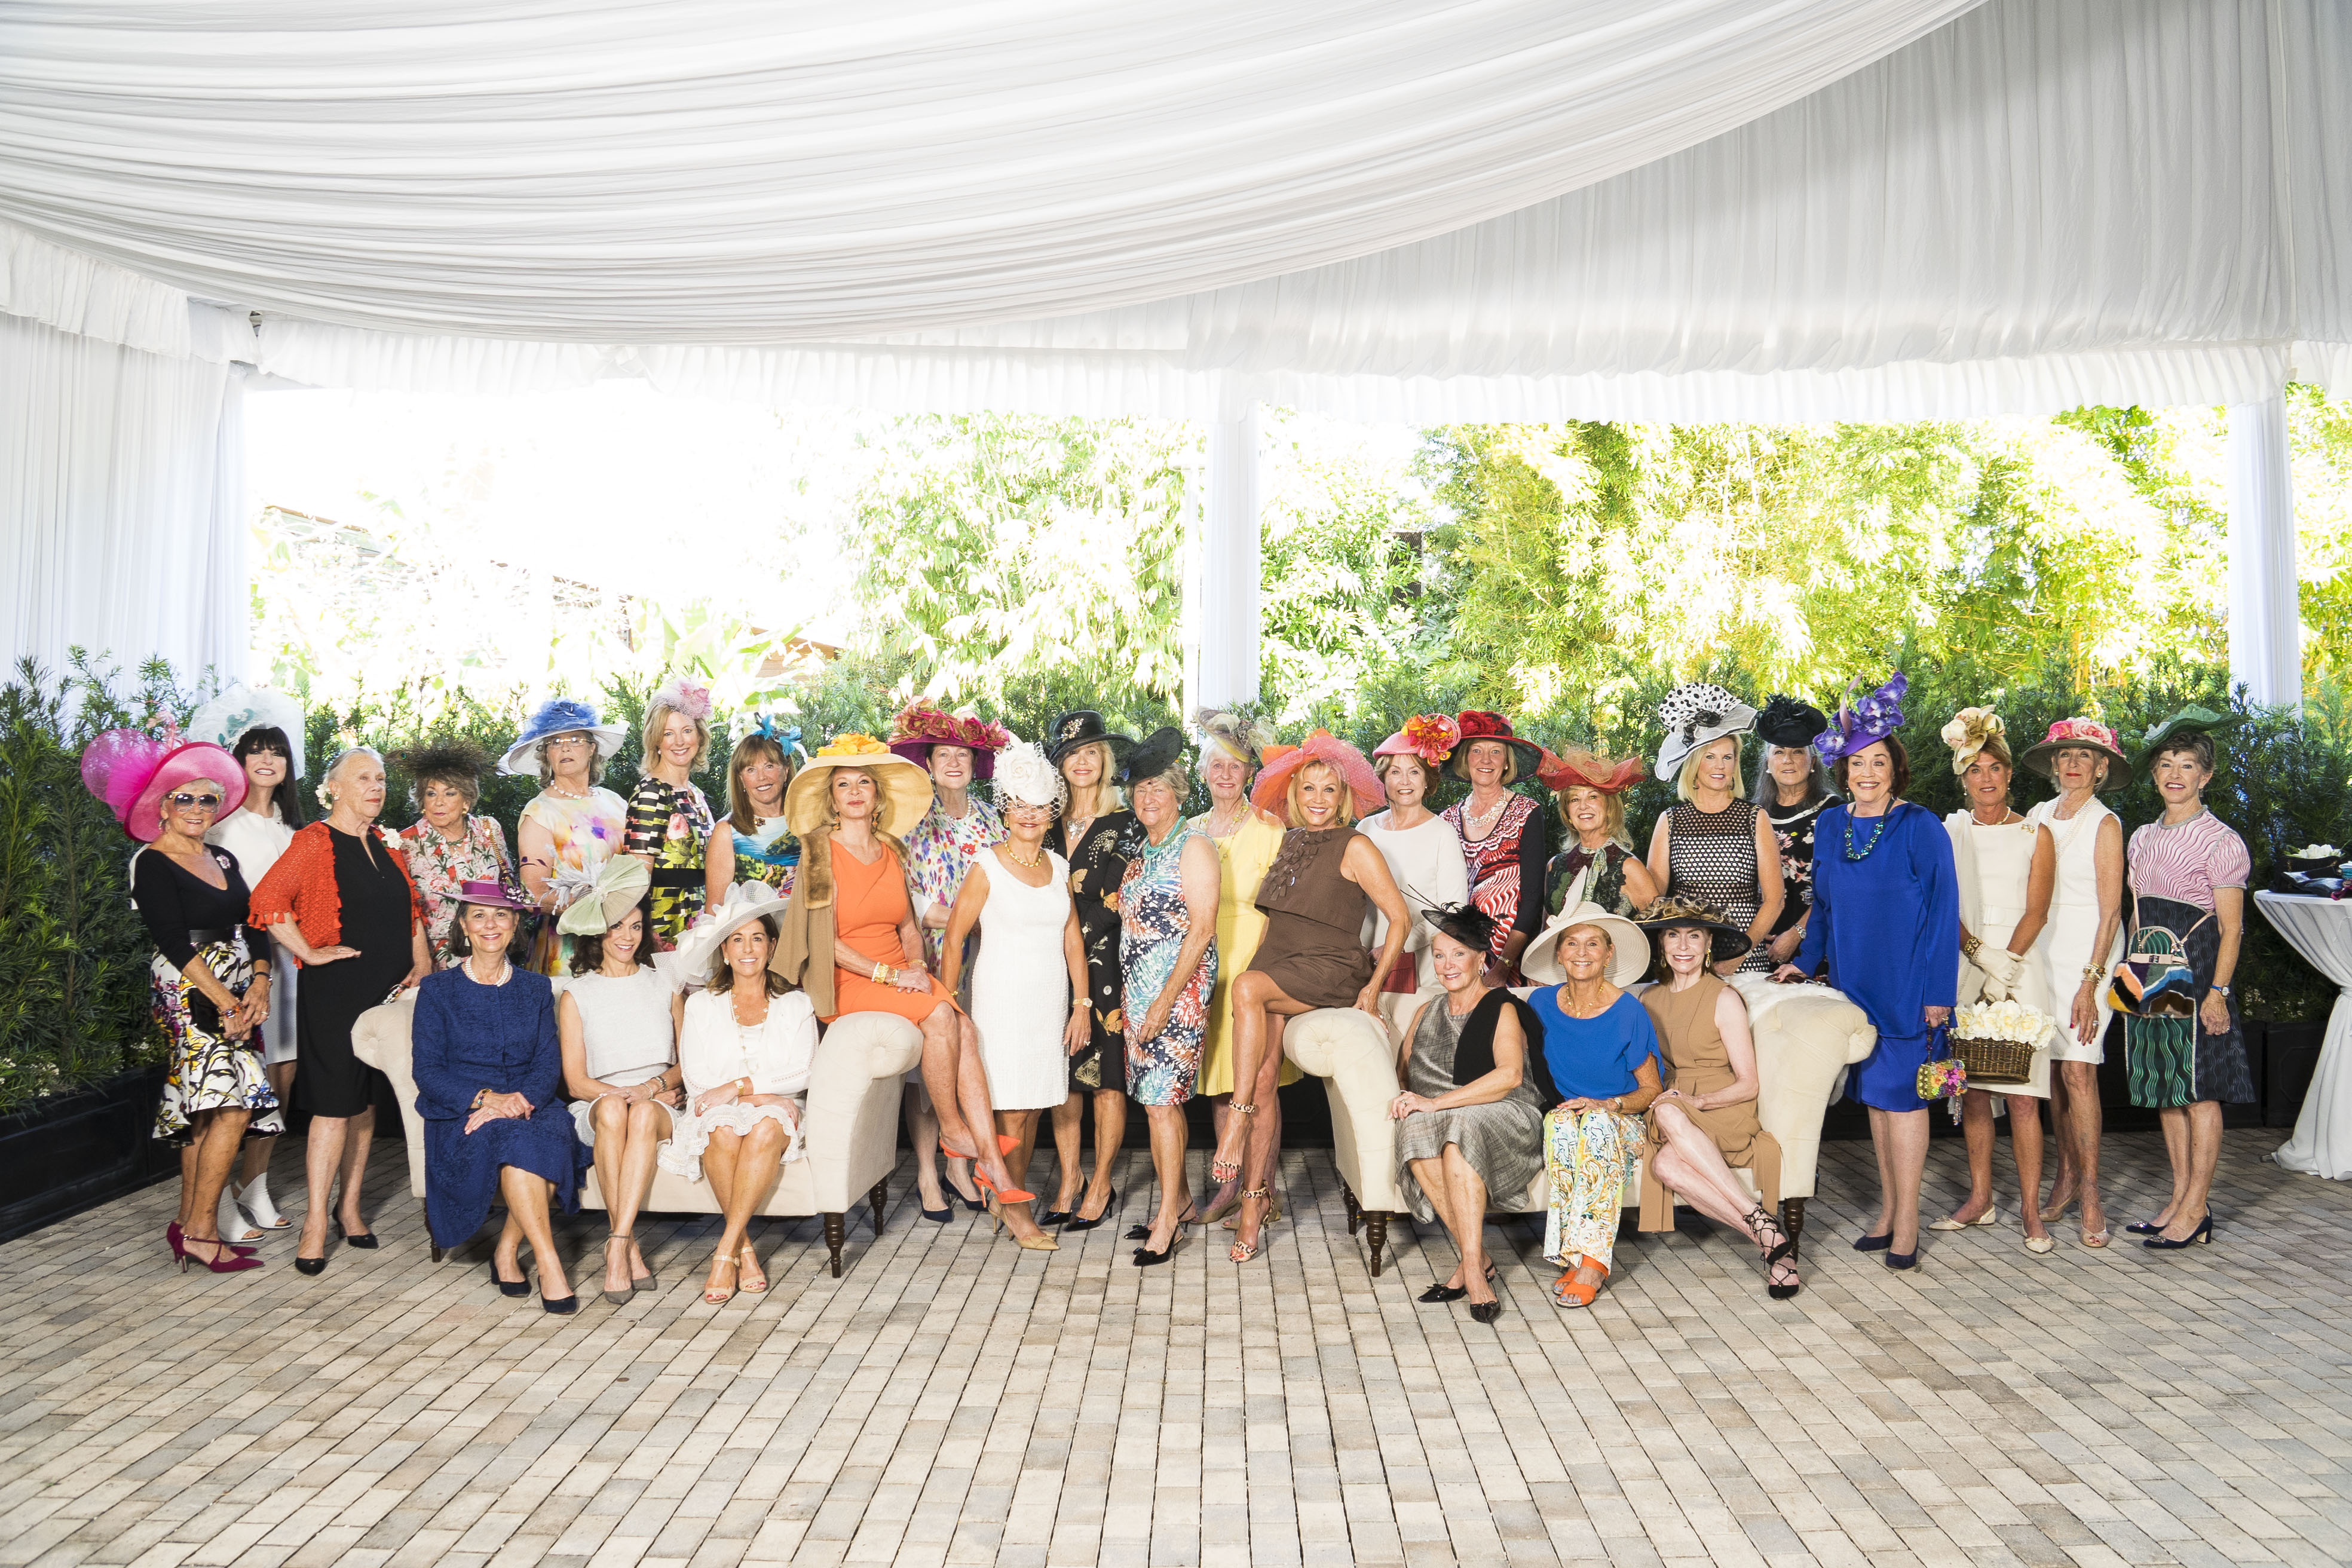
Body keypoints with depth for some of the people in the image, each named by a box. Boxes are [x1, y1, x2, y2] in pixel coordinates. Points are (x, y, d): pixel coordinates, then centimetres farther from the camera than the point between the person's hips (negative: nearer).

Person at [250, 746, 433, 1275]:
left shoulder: (388, 844, 14)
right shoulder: (314, 843, -7)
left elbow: (410, 909, 21)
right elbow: (267, 900, -18)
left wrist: (421, 960, 8)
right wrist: (310, 953, -16)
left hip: (388, 990, 6)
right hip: (336, 989, -6)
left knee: (367, 1101, 12)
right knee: (335, 1104, -6)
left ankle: (349, 1206, 23)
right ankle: (315, 1222, 3)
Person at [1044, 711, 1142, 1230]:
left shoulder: (1124, 825, -2)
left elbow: (1115, 903, -9)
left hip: (1104, 961, -4)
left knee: (1107, 1073, 0)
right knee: (1063, 1071, 6)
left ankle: (1101, 1184, 10)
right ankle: (1069, 1181, 16)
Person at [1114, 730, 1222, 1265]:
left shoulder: (1192, 847, -8)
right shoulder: (1142, 852, 16)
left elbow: (1202, 928, -15)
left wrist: (1166, 1000, -18)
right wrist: (1129, 995, 12)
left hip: (1180, 986, -8)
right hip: (1138, 987, 8)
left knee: (1162, 1099, -9)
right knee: (1153, 1097, 10)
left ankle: (1169, 1214, -1)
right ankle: (1177, 1196, 22)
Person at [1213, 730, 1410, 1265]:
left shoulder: (1354, 848, -1)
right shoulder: (1288, 845, 17)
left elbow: (1400, 918, -3)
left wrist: (1374, 987, -5)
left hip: (1329, 972, -5)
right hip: (1277, 970, 5)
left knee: (1248, 989, -33)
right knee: (1262, 1077, -12)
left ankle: (1238, 1120, -27)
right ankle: (1256, 1196, -4)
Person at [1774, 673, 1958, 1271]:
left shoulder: (1920, 828, -9)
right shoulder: (1832, 824, 6)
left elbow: (1941, 911, -10)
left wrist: (1937, 991, -13)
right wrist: (1805, 962, 6)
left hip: (1906, 985, -5)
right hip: (1855, 983, 5)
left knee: (1900, 1092, -2)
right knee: (1874, 1093, 11)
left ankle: (1906, 1222, 8)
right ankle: (1889, 1211, 22)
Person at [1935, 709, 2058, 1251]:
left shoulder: (2034, 834, 4)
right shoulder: (1951, 832, 9)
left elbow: (2036, 912, -2)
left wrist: (2005, 968, -13)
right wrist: (1982, 953, -12)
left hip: (2020, 968, -2)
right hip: (1964, 967, 2)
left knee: (2022, 1095, -6)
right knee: (1972, 1092, 5)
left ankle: (2031, 1211, 0)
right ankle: (1980, 1200, 15)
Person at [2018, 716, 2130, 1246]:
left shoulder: (2105, 824, -4)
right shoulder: (2038, 816, 10)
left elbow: (2111, 910, -8)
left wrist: (2091, 981, -14)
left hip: (2087, 950, -4)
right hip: (2040, 947, 4)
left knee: (2078, 1069, -9)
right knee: (2053, 1067, 5)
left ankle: (2090, 1193, -2)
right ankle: (2066, 1177, 15)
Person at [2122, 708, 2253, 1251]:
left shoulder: (2221, 841, -5)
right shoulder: (2142, 838, 14)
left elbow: (2231, 927, -8)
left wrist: (2217, 991, -15)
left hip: (2197, 973, -7)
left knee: (2200, 1090, -3)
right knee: (2165, 1092, 9)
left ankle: (2195, 1208, 2)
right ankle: (2181, 1200, 17)